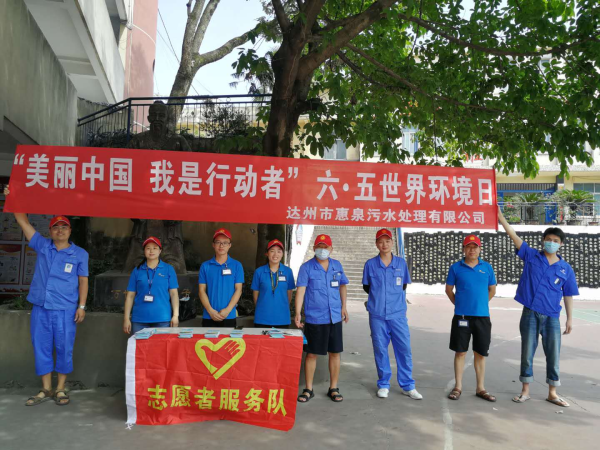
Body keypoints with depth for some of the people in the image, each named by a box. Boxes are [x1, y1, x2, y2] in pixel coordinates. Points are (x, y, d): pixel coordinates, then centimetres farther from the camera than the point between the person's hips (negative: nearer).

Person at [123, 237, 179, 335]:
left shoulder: (168, 269, 5)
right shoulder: (137, 271, 8)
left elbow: (174, 293, 3)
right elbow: (130, 295, 10)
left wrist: (175, 315, -4)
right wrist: (126, 318, 5)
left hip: (162, 319, -1)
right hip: (139, 319, 1)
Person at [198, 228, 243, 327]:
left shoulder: (237, 265, 3)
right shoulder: (205, 266, 5)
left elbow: (238, 290, 0)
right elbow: (202, 290, 3)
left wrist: (227, 310, -11)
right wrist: (210, 310, -10)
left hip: (229, 316, -1)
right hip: (209, 317, 1)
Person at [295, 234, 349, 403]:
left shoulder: (337, 265, 8)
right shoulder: (306, 267, -6)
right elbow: (300, 290, -13)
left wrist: (344, 307, 13)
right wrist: (298, 313, -22)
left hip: (335, 317, 4)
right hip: (314, 318, -4)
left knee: (335, 352, 9)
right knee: (312, 353, 4)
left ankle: (333, 388, 24)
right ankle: (308, 390, 19)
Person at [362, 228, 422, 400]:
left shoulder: (401, 263, 4)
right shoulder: (370, 264, 0)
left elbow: (403, 286, 13)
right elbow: (366, 287, 9)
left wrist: (395, 299, 10)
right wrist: (378, 298, 10)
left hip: (398, 314, 1)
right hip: (377, 315, -1)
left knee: (404, 349, 2)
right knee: (380, 350, 6)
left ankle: (407, 386, 15)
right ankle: (383, 384, 20)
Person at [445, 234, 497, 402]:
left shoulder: (487, 267, 4)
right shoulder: (456, 267, -1)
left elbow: (492, 290, 14)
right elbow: (448, 289, 7)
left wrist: (480, 303, 10)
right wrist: (459, 304, 5)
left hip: (482, 316, 2)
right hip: (461, 316, -2)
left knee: (480, 353, 10)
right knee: (460, 352, 5)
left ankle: (480, 388, 21)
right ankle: (458, 387, 16)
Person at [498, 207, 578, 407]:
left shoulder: (566, 268, 4)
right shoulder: (531, 256, 0)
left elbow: (568, 296, 8)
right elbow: (514, 236, -5)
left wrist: (570, 318, 6)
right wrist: (500, 216, -11)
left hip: (552, 317, 1)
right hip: (530, 314, -1)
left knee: (553, 355, 7)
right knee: (527, 353, 7)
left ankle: (552, 393, 22)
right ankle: (525, 391, 20)